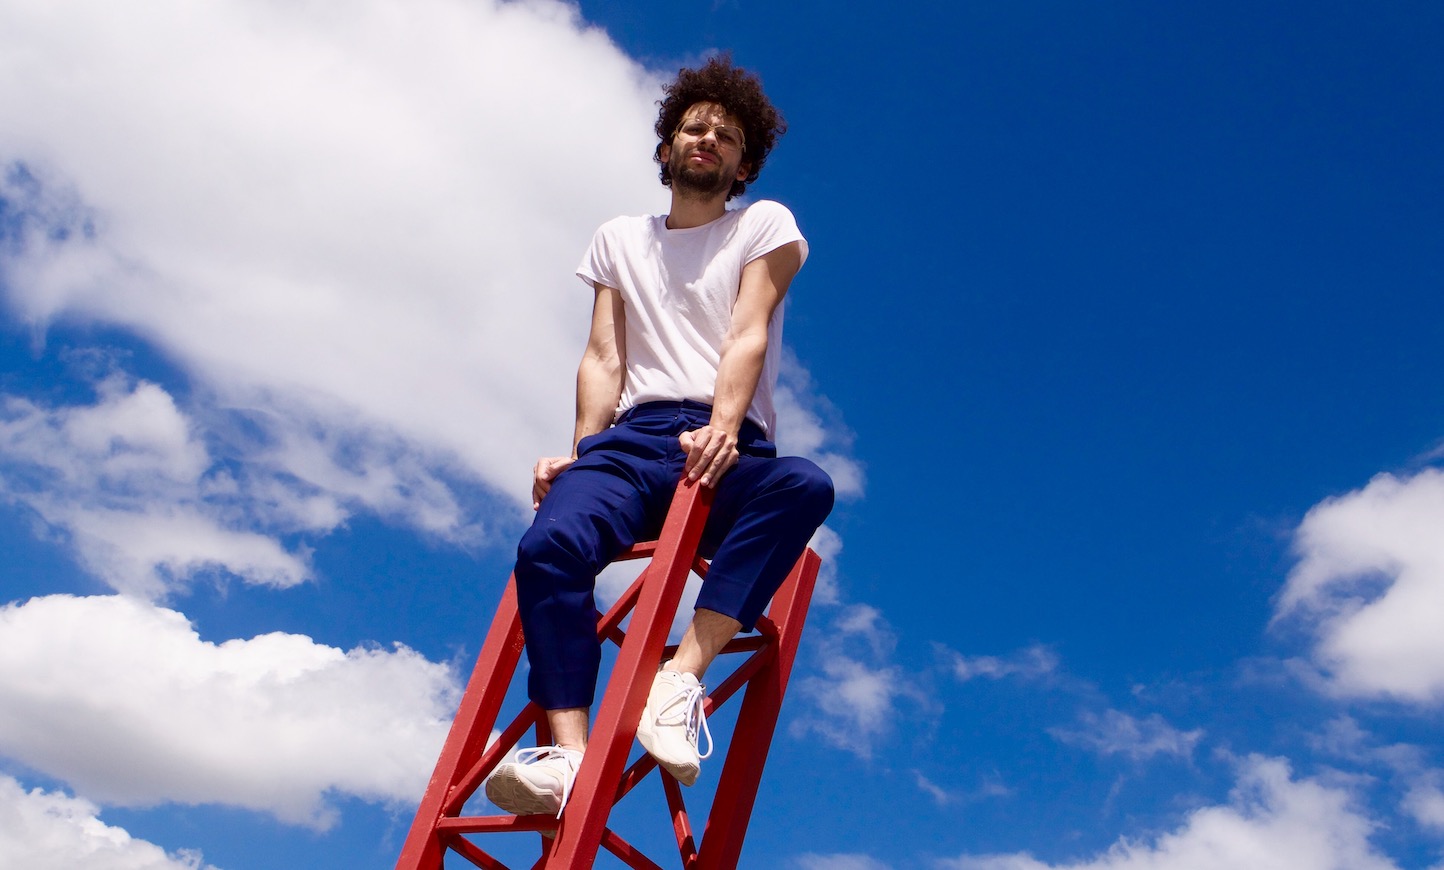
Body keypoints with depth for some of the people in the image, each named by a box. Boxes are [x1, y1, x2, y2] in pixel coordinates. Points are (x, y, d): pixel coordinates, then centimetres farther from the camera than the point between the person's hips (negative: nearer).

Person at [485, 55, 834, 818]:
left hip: (729, 446, -1)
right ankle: (568, 756, -37)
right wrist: (580, 452, -3)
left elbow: (747, 335, -2)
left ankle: (683, 675, -41)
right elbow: (604, 359, 14)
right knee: (550, 542, -31)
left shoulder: (765, 224, 16)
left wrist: (722, 430, -20)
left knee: (805, 486, -37)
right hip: (634, 438, 2)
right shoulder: (619, 239, 26)